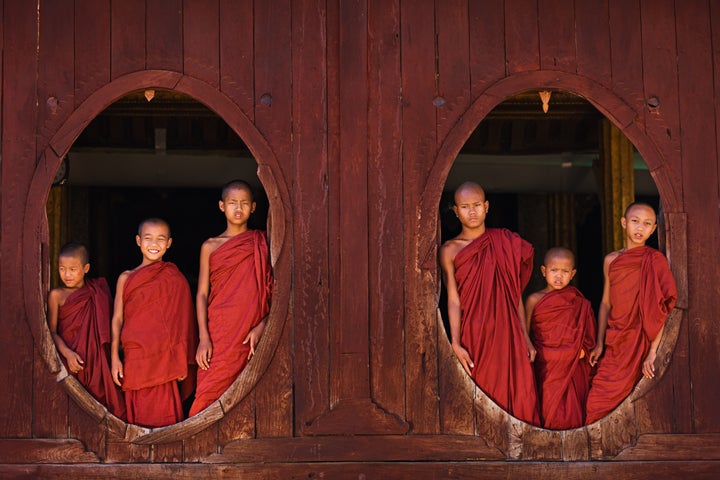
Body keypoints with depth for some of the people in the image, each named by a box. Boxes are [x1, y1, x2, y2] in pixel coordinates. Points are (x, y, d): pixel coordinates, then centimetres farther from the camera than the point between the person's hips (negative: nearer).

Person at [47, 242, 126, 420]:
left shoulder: (98, 291, 9)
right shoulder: (56, 295, 1)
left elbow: (107, 325, 12)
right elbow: (52, 332, -5)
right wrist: (67, 353, -19)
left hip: (98, 358, 3)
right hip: (73, 358, -3)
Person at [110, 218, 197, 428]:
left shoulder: (175, 279, 4)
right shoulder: (126, 278, 6)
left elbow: (182, 322, 5)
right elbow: (117, 318, 5)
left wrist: (182, 362, 2)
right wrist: (115, 357, -1)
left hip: (165, 357, -1)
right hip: (134, 358, 1)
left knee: (163, 413, -4)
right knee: (139, 412, 3)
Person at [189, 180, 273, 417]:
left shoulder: (261, 243, 9)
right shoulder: (210, 246, 8)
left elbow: (271, 290, 6)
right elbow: (202, 294, 5)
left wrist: (261, 326, -8)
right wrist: (203, 338, -5)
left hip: (251, 335, 0)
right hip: (218, 334, 0)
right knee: (210, 394, -8)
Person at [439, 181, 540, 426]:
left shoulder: (504, 243, 11)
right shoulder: (450, 250, 2)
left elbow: (516, 296, 13)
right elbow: (453, 300, -4)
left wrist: (526, 338, 11)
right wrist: (456, 344, -13)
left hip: (508, 333, 3)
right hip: (474, 335, -3)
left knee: (519, 398, -3)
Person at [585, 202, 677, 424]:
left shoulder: (655, 261, -5)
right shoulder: (611, 260, 10)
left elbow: (661, 310, -12)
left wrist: (652, 352, -18)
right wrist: (599, 344, 10)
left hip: (639, 343, -4)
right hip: (614, 345, 4)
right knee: (596, 400, -2)